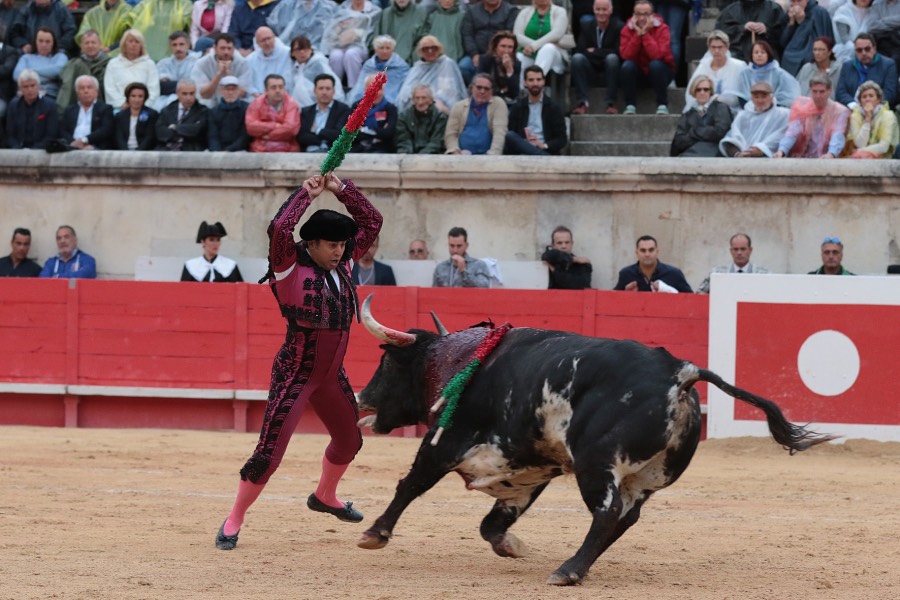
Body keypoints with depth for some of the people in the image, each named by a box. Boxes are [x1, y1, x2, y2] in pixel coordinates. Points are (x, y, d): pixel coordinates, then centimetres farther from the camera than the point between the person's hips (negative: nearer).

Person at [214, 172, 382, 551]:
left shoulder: (342, 266, 4)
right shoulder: (291, 269, -14)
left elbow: (371, 222, 8)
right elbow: (279, 229, -32)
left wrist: (341, 189, -4)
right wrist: (306, 194, -21)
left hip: (331, 374, 7)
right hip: (294, 373, -7)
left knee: (350, 440, 24)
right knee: (270, 452, -12)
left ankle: (325, 497, 51)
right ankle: (234, 520, 2)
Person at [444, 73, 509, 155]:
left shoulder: (498, 104, 6)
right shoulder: (458, 107, 14)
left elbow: (499, 133, -6)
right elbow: (450, 134, 8)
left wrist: (493, 155, -21)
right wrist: (455, 151, -12)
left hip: (486, 156, -2)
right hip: (462, 157, 2)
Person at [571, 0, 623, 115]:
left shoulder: (619, 27, -5)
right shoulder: (587, 27, 6)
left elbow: (619, 52, -15)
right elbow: (579, 50, -5)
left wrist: (595, 52, -10)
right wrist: (603, 53, -18)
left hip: (609, 71, -2)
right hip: (591, 72, 2)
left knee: (612, 58, -34)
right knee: (577, 57, -25)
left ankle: (611, 104, -29)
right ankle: (583, 102, -28)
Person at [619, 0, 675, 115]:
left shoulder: (662, 29, -15)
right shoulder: (627, 30, -8)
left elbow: (657, 55, -30)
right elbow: (626, 56, -22)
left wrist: (645, 33, -28)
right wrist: (637, 34, -26)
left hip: (659, 71, -2)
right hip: (638, 72, 2)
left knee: (656, 64, -34)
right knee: (627, 65, -29)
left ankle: (662, 105, -26)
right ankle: (630, 106, -22)